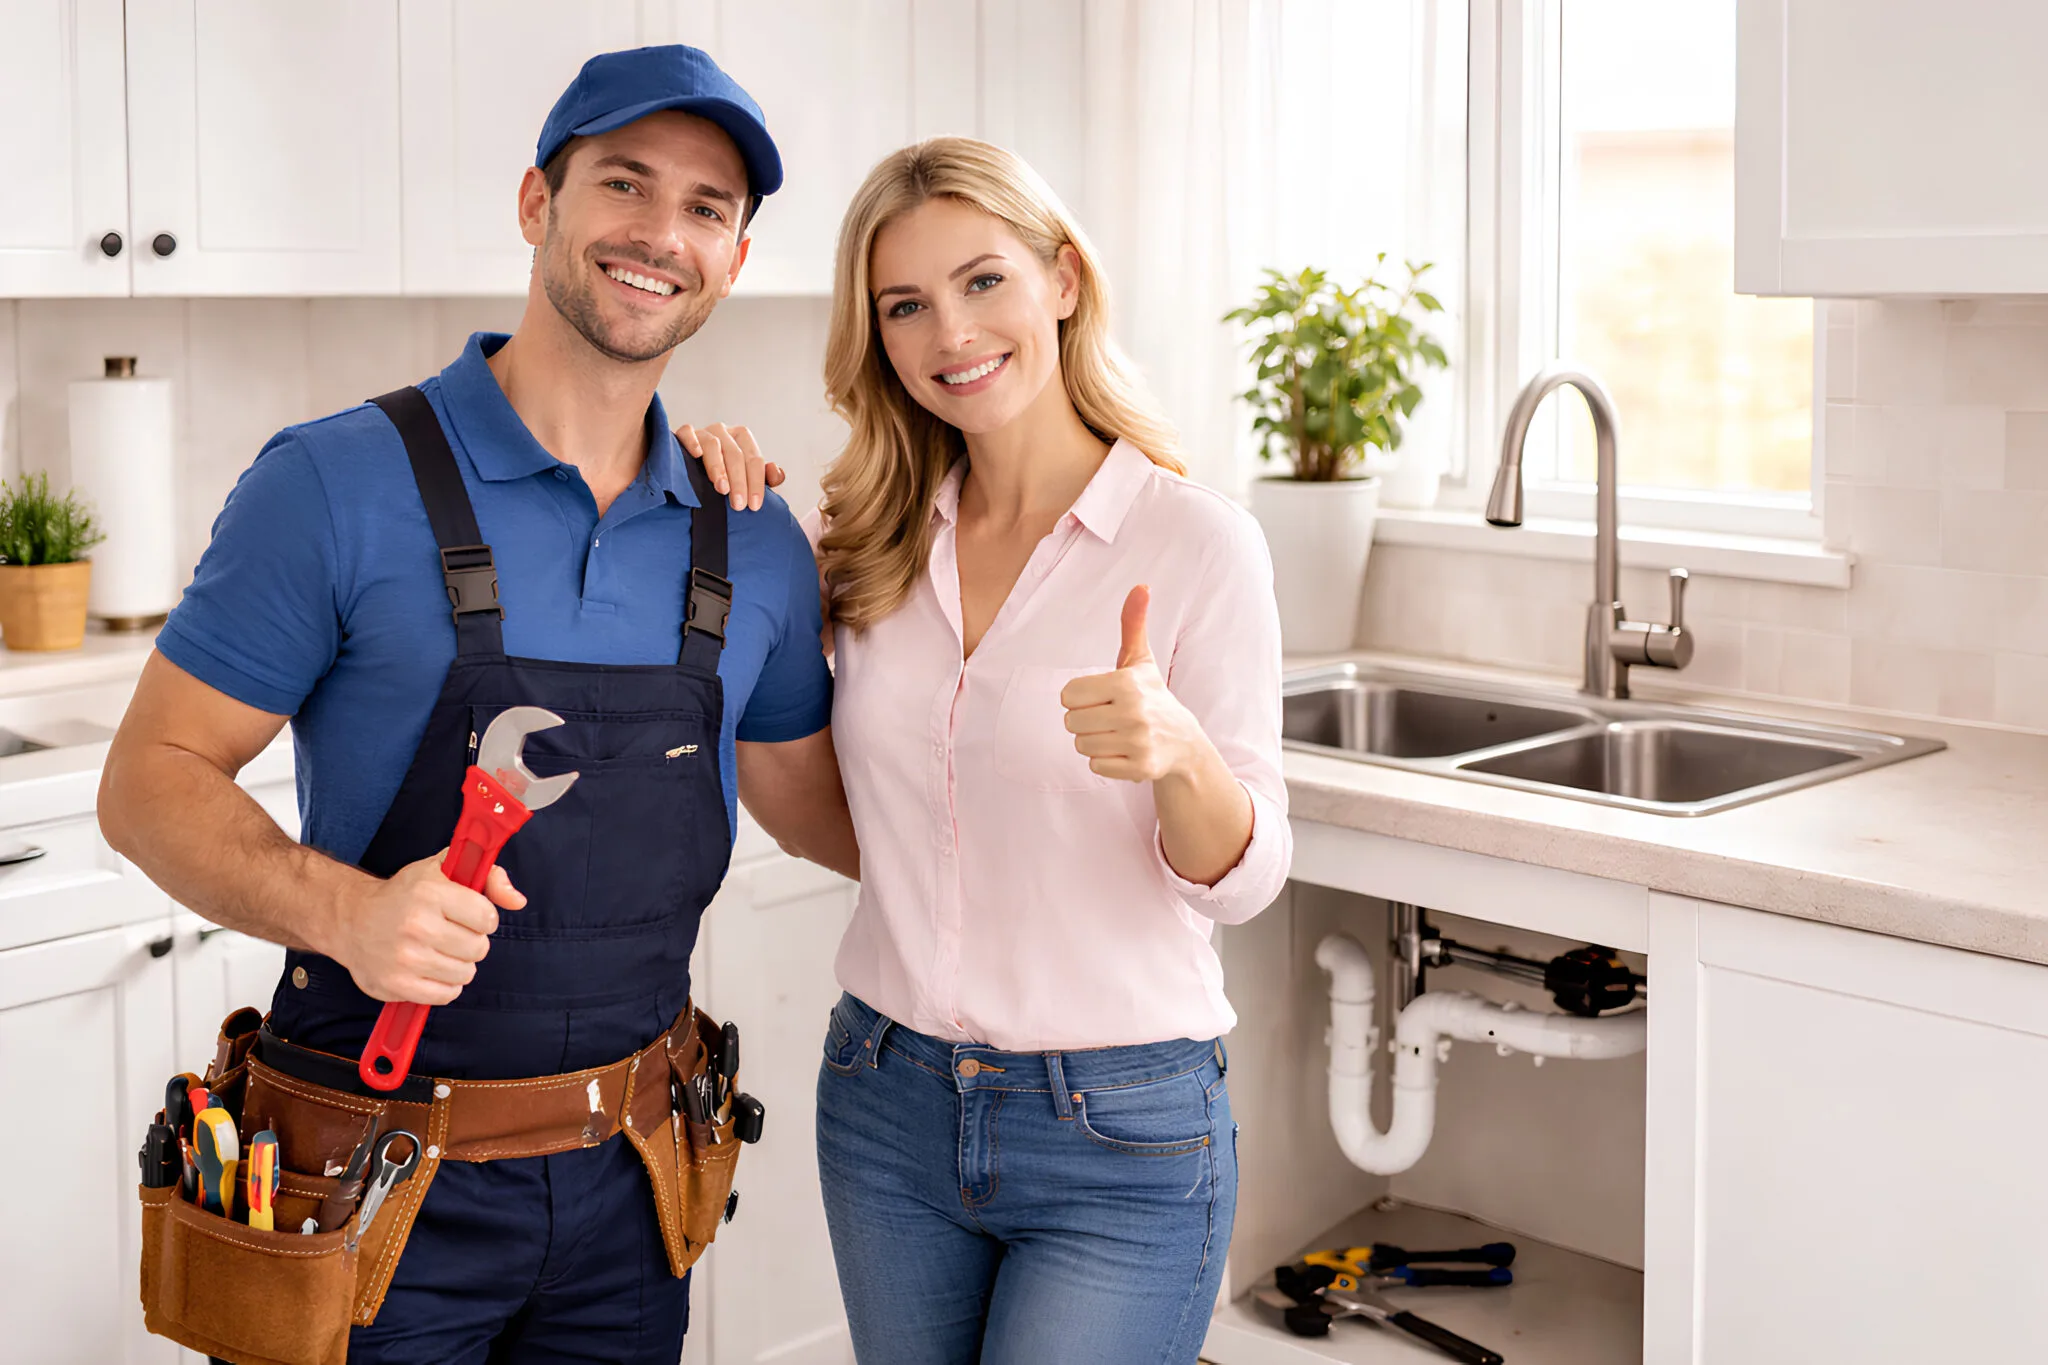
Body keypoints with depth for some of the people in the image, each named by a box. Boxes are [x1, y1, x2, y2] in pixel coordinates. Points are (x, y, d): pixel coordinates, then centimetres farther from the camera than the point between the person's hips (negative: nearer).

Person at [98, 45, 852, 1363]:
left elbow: (809, 801, 15)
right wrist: (341, 909, -26)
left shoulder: (757, 547, 2)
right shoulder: (338, 485, -11)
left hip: (629, 1184, 4)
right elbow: (152, 777, -9)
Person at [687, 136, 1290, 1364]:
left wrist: (1177, 751, -32)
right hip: (888, 1107, 5)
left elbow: (1242, 878, -10)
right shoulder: (880, 542, 3)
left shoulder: (1197, 542, -11)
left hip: (1121, 1137, -4)